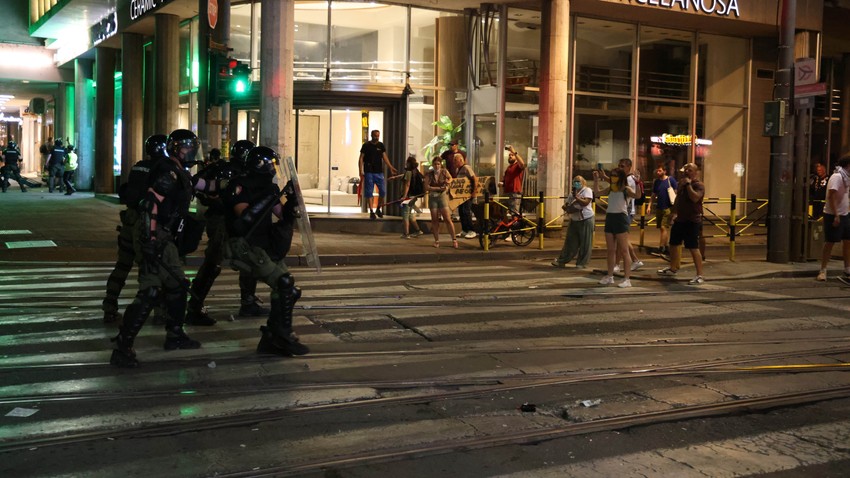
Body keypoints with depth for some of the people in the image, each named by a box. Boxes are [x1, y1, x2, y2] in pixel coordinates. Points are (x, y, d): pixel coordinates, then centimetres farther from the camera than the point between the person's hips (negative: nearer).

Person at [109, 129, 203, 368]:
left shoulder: (181, 175, 17)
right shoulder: (169, 173, -13)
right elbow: (150, 205, -23)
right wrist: (150, 238, -28)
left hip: (166, 239, 10)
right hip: (156, 238, -10)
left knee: (178, 285, 19)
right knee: (150, 292, -14)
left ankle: (175, 335, 33)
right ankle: (122, 348, -12)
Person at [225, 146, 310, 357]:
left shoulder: (268, 187, 13)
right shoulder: (240, 186, -11)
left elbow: (283, 216, 12)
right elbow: (244, 217, -25)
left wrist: (290, 199, -6)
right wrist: (270, 198, -28)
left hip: (264, 247, 9)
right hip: (245, 246, -9)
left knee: (289, 290, 3)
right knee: (284, 283, -20)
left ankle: (271, 339, 13)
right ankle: (283, 335, -10)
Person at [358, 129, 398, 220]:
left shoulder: (381, 146, 8)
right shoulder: (366, 145, 1)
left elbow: (384, 158, 4)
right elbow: (361, 158, 1)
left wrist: (391, 168, -8)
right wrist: (361, 170, -9)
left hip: (379, 172, 3)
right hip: (369, 172, -2)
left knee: (383, 191, -2)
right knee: (369, 192, -1)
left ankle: (378, 209, 17)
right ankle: (371, 211, 6)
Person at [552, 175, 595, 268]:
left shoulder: (587, 190, -4)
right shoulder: (573, 193, 16)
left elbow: (585, 202, -19)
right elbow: (565, 205, 15)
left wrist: (576, 196, -17)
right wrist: (567, 208, -6)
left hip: (586, 220, -6)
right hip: (574, 220, 6)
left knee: (585, 243, -1)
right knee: (570, 242, 8)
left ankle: (581, 263, 8)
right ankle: (561, 261, 11)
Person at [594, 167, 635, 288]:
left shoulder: (626, 189, -7)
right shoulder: (610, 189, 13)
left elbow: (637, 195, -26)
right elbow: (597, 191, 27)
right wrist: (596, 179, 21)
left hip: (621, 218, -7)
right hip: (609, 218, 7)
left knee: (624, 251, -5)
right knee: (610, 250, 14)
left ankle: (627, 279, -3)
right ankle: (609, 276, 23)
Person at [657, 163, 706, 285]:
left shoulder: (698, 185, -12)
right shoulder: (681, 183, 13)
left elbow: (695, 198, -31)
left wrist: (688, 184, -24)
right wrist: (674, 213, 21)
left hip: (692, 221, -9)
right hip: (680, 219, 9)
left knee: (693, 248, -12)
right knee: (673, 244, 18)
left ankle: (700, 275, -8)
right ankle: (673, 268, 37)